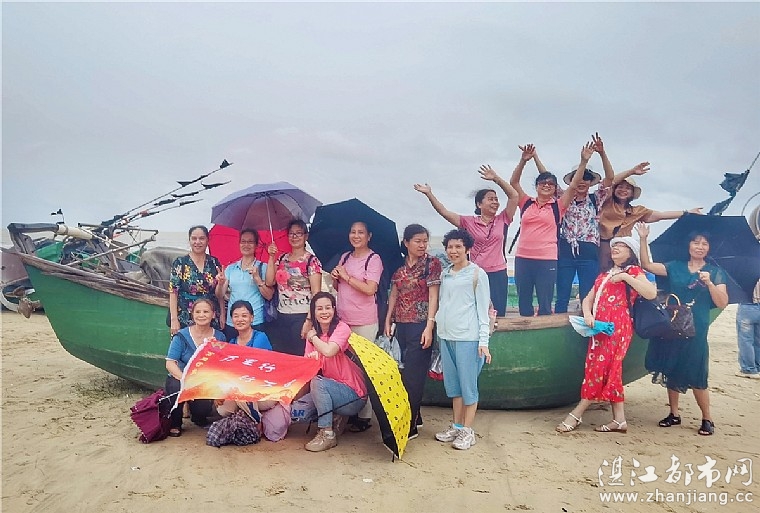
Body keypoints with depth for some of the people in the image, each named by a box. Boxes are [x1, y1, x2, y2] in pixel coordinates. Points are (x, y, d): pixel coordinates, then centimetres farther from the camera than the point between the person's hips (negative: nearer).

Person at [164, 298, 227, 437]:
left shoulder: (219, 337, -1)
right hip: (179, 380, -1)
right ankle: (174, 424, -6)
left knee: (203, 409, -27)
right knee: (177, 387, -35)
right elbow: (170, 363, -15)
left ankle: (199, 417, 15)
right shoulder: (182, 336, -7)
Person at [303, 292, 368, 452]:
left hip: (353, 394, -6)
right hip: (328, 392, 6)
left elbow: (329, 351, -31)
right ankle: (336, 419, 10)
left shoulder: (342, 328, -12)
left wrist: (313, 337, -11)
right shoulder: (313, 334, 7)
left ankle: (328, 435, -17)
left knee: (317, 382, -28)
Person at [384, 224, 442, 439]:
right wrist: (388, 320, 9)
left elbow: (433, 296, -9)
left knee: (413, 375, -5)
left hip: (420, 325, -5)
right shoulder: (399, 266, 10)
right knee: (404, 373, 11)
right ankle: (415, 417, 26)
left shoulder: (432, 263, -4)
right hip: (401, 325, 6)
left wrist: (429, 326, -15)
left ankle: (410, 426, 3)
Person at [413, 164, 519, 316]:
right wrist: (429, 194, -9)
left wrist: (496, 179, -11)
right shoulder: (469, 222, 1)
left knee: (497, 313, 5)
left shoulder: (502, 220, 3)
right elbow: (444, 212, -2)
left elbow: (514, 196, -5)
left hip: (498, 274, 1)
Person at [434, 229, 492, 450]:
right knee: (452, 384, 12)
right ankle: (456, 426, 24)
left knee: (468, 384, 0)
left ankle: (467, 431, 11)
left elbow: (483, 309, -5)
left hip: (468, 338, -6)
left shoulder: (477, 274, -3)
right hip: (446, 336, 6)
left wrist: (483, 341, -10)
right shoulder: (444, 274, 12)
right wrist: (437, 324, 11)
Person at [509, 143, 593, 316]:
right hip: (522, 259, 2)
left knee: (545, 304, 4)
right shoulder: (526, 203, 9)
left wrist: (584, 161, -9)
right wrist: (523, 160, -7)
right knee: (523, 303, 11)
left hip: (547, 260, -2)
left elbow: (574, 184, -1)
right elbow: (514, 182, 3)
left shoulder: (558, 206, 5)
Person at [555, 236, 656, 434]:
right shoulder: (604, 274, 24)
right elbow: (588, 298, 16)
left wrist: (625, 277, -15)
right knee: (609, 371, 5)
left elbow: (651, 293, -14)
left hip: (618, 327, -8)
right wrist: (587, 314, -5)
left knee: (600, 368, -8)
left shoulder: (633, 271, 3)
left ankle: (576, 415, -5)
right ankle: (619, 420, 9)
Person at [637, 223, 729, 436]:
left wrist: (709, 283, -19)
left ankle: (707, 419, 15)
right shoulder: (675, 267, 8)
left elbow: (722, 303, -4)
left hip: (695, 330, -3)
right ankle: (674, 414, 23)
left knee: (695, 376, -3)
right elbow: (647, 265, 0)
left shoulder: (715, 272, 3)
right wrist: (643, 239, -8)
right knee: (670, 370, 8)